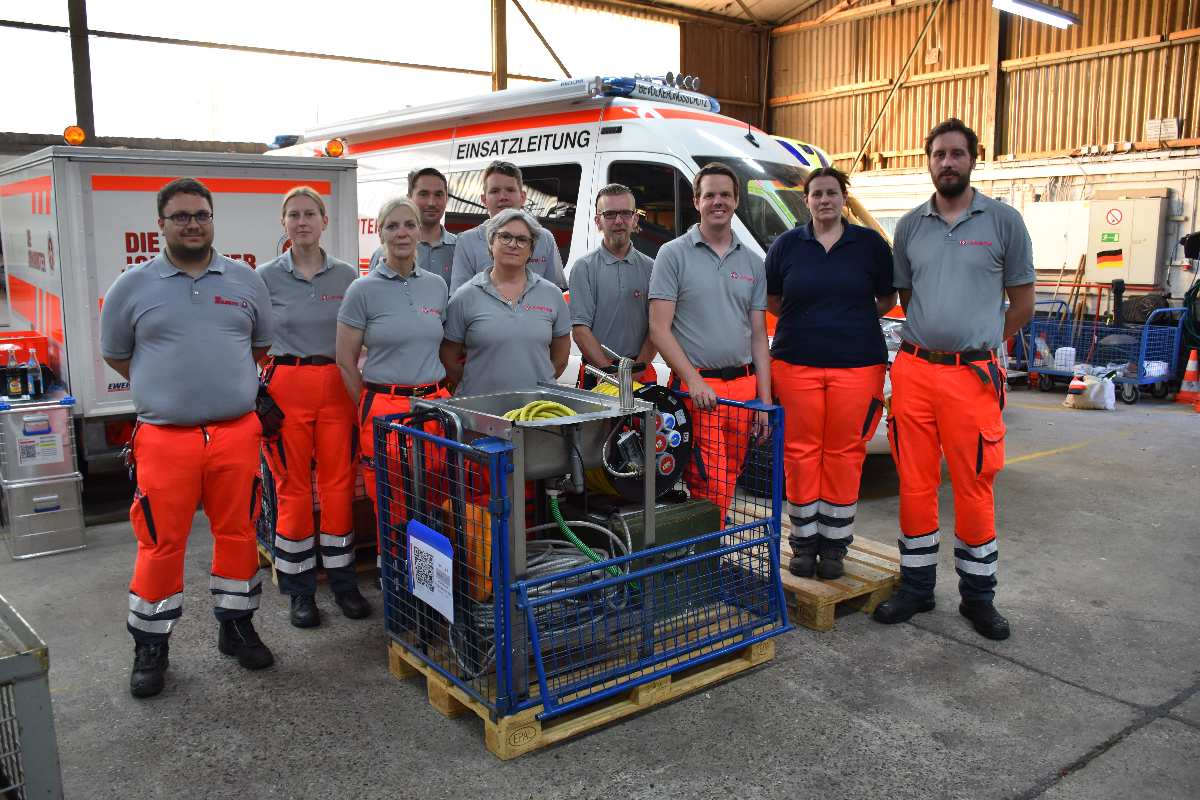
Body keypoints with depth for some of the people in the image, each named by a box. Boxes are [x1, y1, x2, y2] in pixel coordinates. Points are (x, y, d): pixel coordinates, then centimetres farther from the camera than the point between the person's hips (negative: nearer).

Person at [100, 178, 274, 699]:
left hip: (237, 433, 2)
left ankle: (236, 626, 27)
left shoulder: (245, 281, 7)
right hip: (165, 437, -2)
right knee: (160, 544, 3)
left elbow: (261, 343, 19)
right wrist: (169, 388, 13)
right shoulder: (133, 286, 2)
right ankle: (151, 646, 20)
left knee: (238, 533, 9)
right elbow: (115, 354, 13)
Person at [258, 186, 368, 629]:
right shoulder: (266, 277, 1)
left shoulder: (347, 275, 6)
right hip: (286, 385, -1)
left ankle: (343, 581, 19)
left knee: (339, 484, 5)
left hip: (337, 387, 2)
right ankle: (300, 589, 16)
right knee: (293, 487, 3)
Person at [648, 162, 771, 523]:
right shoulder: (674, 254, 0)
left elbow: (758, 337, 14)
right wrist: (694, 381, -17)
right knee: (710, 490, -9)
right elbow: (660, 328, -6)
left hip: (743, 385, 5)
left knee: (727, 484, 11)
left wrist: (765, 400, 7)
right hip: (696, 388, -5)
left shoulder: (753, 263, 14)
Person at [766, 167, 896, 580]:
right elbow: (771, 300, 15)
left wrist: (852, 318, 7)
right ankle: (803, 542, 14)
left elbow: (887, 300, 15)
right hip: (796, 363, 1)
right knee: (800, 453, 1)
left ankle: (834, 544, 14)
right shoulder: (787, 245, 7)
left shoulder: (871, 244, 6)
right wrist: (806, 320, 8)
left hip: (857, 365, 0)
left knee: (844, 455, 2)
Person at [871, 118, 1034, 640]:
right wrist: (930, 340, 12)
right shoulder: (910, 226, 10)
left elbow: (1022, 303, 5)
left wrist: (977, 344, 7)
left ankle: (978, 595, 18)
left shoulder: (1003, 221, 1)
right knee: (915, 485, 8)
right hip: (913, 370, 3)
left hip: (972, 375, -3)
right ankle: (916, 587, 21)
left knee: (974, 489, 3)